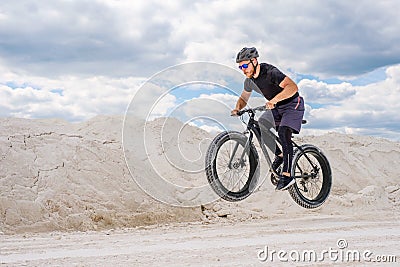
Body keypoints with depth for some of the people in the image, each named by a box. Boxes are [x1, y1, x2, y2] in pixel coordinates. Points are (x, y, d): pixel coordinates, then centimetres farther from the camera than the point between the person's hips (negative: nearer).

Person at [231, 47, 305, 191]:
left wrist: (274, 100, -50)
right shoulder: (249, 80, -3)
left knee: (283, 132, -26)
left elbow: (293, 87, -38)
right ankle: (279, 154, 10)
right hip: (276, 108, 8)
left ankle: (287, 175, -24)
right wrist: (237, 109, -9)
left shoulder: (270, 72, -27)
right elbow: (243, 98, 13)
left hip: (292, 104, -8)